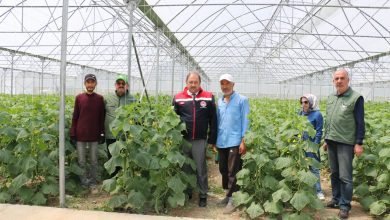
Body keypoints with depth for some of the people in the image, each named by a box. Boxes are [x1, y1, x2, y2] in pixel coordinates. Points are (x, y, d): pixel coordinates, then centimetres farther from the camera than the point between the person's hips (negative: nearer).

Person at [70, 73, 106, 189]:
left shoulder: (99, 98, 0)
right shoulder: (79, 98, 0)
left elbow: (102, 118, 5)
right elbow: (75, 117, 4)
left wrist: (102, 134, 3)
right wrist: (72, 134, 0)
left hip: (94, 135, 0)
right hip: (81, 135, 0)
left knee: (94, 160, 9)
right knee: (81, 160, 7)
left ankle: (93, 181, 23)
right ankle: (84, 181, 20)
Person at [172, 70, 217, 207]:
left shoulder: (208, 97, 1)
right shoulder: (178, 98, 3)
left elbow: (213, 120, 4)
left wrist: (212, 139, 2)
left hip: (200, 140, -2)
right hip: (183, 139, 2)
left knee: (201, 169, 4)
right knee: (185, 168, 13)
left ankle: (203, 195, 19)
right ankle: (186, 193, 28)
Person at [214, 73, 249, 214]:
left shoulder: (242, 100, -4)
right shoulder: (219, 101, 12)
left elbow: (245, 121, -7)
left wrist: (244, 141, -12)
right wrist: (214, 140, 15)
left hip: (234, 141, -6)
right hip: (221, 142, 6)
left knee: (233, 172, -3)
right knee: (223, 170, 14)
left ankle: (232, 200, 7)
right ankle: (228, 195, 29)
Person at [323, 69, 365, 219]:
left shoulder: (356, 98, -7)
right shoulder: (330, 98, 13)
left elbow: (360, 123, -7)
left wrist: (359, 143, -11)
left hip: (346, 143, -6)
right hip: (331, 141, 7)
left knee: (345, 176, -4)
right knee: (334, 174, 15)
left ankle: (345, 206, 8)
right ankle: (336, 199, 28)